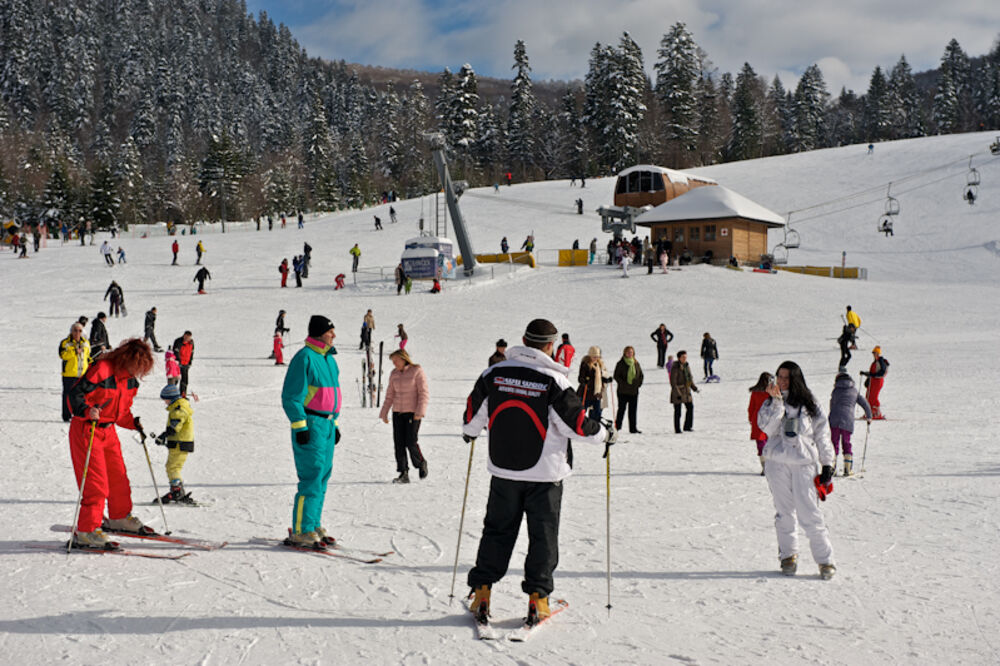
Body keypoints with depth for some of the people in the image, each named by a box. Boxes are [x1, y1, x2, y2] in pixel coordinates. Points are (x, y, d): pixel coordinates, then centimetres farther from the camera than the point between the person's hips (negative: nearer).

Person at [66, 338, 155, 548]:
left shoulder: (130, 380, 8)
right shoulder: (102, 370, -19)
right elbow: (75, 393, -19)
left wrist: (133, 423, 4)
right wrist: (87, 411, -35)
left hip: (109, 430, 8)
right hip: (87, 430, -8)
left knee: (118, 476, 16)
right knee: (96, 482, -11)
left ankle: (120, 517, 36)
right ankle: (85, 532, -6)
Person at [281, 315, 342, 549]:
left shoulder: (329, 359, 17)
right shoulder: (304, 358, -11)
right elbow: (291, 396, -14)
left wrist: (335, 424, 22)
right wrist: (300, 426, -18)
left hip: (327, 424, 9)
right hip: (310, 424, -9)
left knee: (322, 476, 11)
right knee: (311, 477, -10)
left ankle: (313, 526, 19)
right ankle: (301, 532, -6)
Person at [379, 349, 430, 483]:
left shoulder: (417, 371, -6)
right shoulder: (394, 374, 11)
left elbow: (424, 393, -9)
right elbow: (390, 395, 16)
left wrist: (420, 412, -17)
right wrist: (384, 413, 12)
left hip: (413, 413, -5)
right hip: (397, 412, 5)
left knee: (411, 442, -10)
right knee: (399, 443, 0)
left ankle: (421, 463, 17)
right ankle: (403, 474, 4)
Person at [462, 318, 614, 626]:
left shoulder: (493, 374, -4)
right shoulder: (553, 381, -15)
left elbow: (473, 413, 6)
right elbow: (577, 424, -11)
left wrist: (469, 432, 28)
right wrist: (605, 435, 7)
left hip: (503, 470, 3)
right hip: (545, 473, -3)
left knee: (496, 531, 14)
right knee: (543, 536, 9)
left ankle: (482, 591, 13)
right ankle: (537, 598, 9)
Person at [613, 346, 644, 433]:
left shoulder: (636, 363, 9)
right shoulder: (621, 364, -5)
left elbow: (641, 375, 18)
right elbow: (616, 376, -6)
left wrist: (639, 383, 4)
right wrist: (623, 383, -14)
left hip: (634, 391, 4)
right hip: (623, 391, -4)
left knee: (633, 410, 6)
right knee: (621, 409, 0)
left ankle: (633, 428, 10)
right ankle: (617, 426, 10)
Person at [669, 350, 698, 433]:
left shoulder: (687, 366, 8)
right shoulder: (675, 368, -14)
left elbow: (690, 378, 19)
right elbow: (673, 382, -16)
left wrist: (694, 387, 7)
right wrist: (677, 393, -19)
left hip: (686, 391, 7)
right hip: (678, 392, -7)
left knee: (690, 407, 5)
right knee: (677, 411, 0)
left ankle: (688, 426, 17)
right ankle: (677, 429, 8)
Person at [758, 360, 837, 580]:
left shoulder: (808, 405, 6)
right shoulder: (771, 403, 7)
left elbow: (821, 434, 11)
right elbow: (768, 429, -10)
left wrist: (828, 463, 7)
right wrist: (776, 401, -15)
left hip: (804, 464, -1)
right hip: (777, 463, 2)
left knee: (809, 514, -7)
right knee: (784, 512, 6)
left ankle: (825, 560, 1)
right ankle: (788, 555, 20)